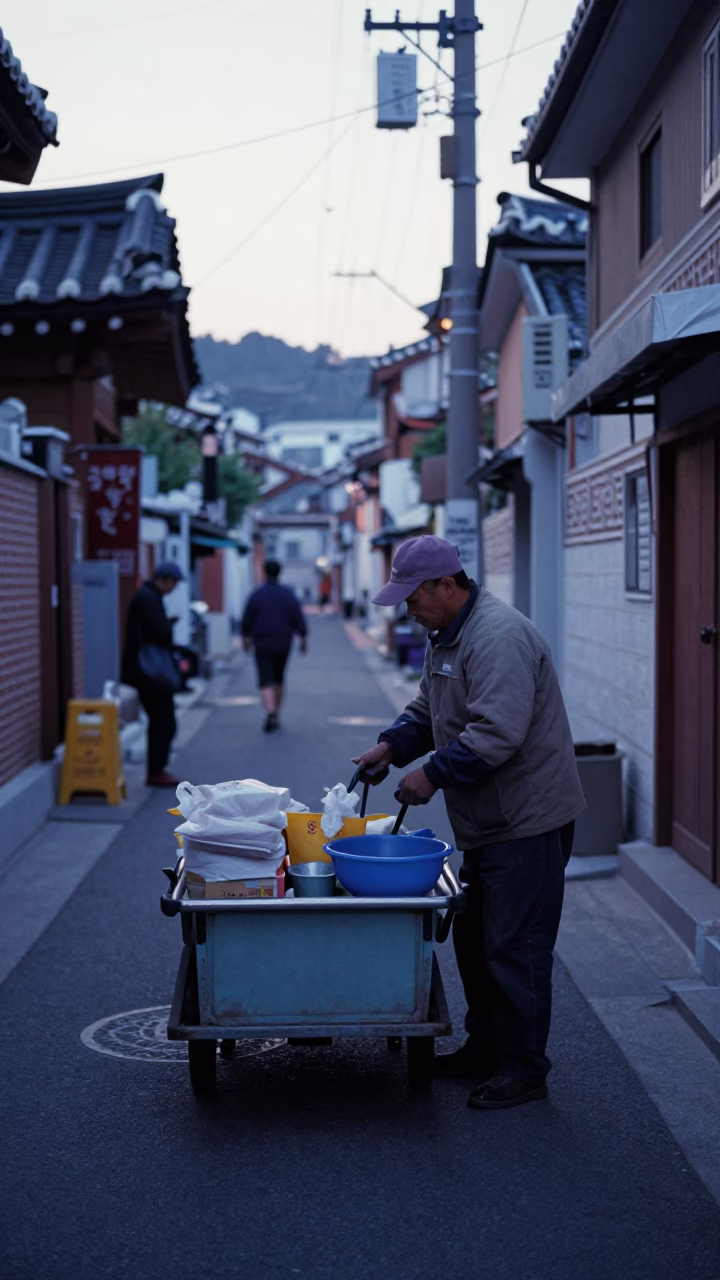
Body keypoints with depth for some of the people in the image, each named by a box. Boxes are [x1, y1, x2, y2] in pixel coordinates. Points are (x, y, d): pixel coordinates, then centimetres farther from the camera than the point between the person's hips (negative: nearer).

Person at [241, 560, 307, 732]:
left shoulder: (257, 594, -6)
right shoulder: (288, 594, -2)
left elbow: (247, 620, -2)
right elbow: (298, 618, -5)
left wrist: (246, 637, 13)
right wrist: (303, 638, 1)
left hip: (262, 644, -2)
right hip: (283, 644, 2)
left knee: (266, 681, -6)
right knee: (278, 680, 18)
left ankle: (270, 713, -27)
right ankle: (276, 715, 24)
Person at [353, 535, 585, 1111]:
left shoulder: (499, 637, -22)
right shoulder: (447, 636, 12)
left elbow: (497, 733, -30)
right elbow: (428, 710, 23)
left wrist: (433, 774, -22)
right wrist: (392, 745, 6)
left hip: (527, 821, -11)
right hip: (486, 822, 11)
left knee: (514, 947, -5)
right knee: (474, 938, 18)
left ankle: (523, 1069, 6)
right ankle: (485, 1048, 31)